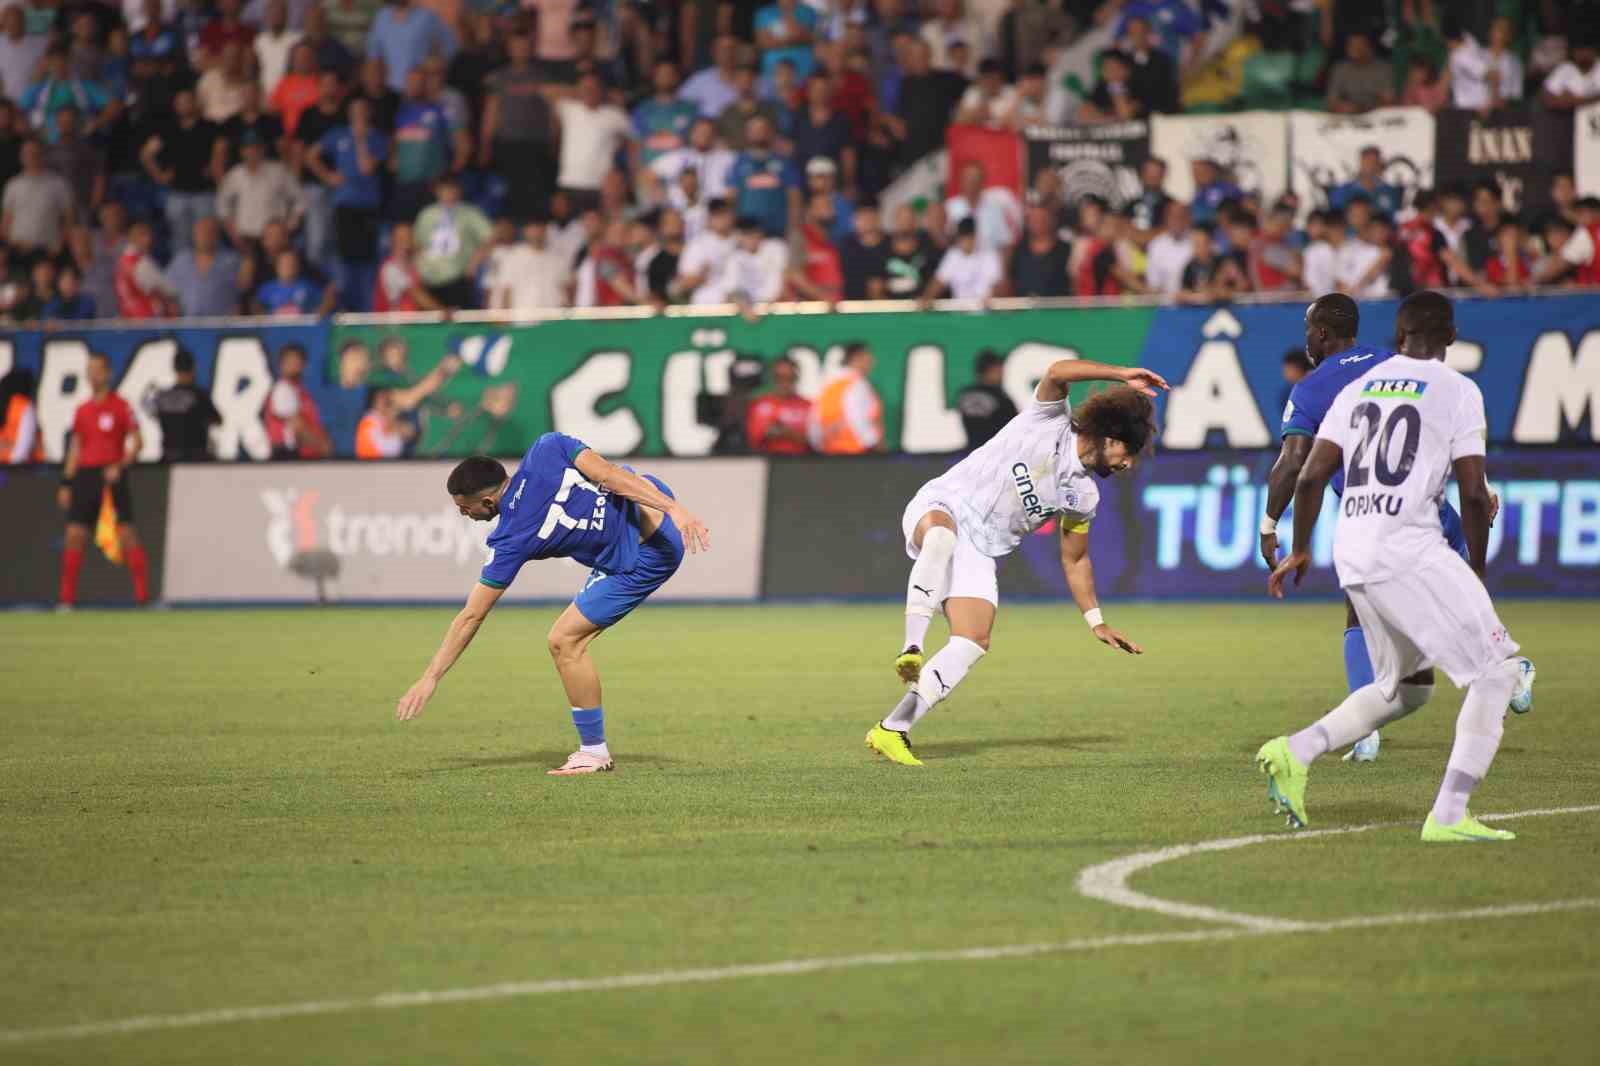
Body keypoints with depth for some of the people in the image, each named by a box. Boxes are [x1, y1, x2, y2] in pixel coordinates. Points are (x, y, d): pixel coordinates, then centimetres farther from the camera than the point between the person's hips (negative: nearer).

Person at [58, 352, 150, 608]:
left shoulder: (120, 406, -2)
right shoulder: (82, 411, 14)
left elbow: (137, 442, -5)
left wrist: (120, 466, -19)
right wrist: (66, 484, 13)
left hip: (112, 476, -5)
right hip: (85, 474, 5)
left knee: (127, 534, -9)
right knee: (74, 534, -1)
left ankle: (142, 594, -6)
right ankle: (67, 597, 4)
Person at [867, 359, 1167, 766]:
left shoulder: (1083, 496, 12)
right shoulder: (1052, 420, -4)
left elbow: (1075, 559, 23)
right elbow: (1057, 372, -25)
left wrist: (1096, 622, 19)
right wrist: (1122, 376, -27)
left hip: (980, 550, 6)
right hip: (941, 506, -6)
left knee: (974, 643, -15)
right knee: (943, 536, -43)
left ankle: (891, 731, -13)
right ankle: (912, 650, -50)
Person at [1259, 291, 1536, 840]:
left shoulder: (1359, 387, 14)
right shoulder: (1457, 391, -2)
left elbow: (1310, 476, 10)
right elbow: (1473, 493, -7)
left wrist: (1299, 549, 24)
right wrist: (1477, 567, 7)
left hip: (1354, 557, 7)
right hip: (1411, 552, -7)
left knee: (1406, 687, 22)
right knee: (1497, 670, -3)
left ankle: (1295, 751, 8)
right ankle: (1449, 814, -12)